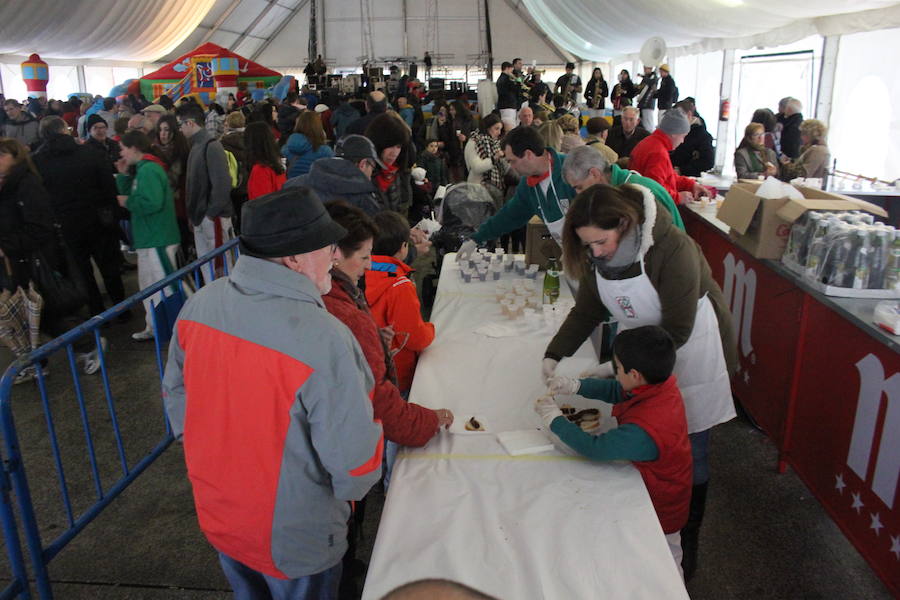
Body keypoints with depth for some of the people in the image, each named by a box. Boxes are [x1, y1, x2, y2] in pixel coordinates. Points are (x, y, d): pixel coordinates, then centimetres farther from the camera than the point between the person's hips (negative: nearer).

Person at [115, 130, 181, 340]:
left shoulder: (148, 170, -16)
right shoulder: (142, 169, 16)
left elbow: (152, 203, -27)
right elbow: (130, 194, 20)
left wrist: (128, 202, -12)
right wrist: (124, 175, 9)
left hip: (157, 240, -11)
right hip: (149, 238, 11)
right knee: (149, 284, 18)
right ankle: (154, 327, 29)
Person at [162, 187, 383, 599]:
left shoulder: (199, 305, -14)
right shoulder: (324, 339, -34)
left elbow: (175, 392, 2)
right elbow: (355, 464, -26)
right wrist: (353, 487, -3)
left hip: (217, 518, 6)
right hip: (294, 539, -5)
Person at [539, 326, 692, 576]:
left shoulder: (643, 431, -41)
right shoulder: (663, 386, -14)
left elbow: (595, 448, -31)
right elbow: (615, 390, 2)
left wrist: (554, 419, -20)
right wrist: (576, 386, -9)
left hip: (658, 512, -8)